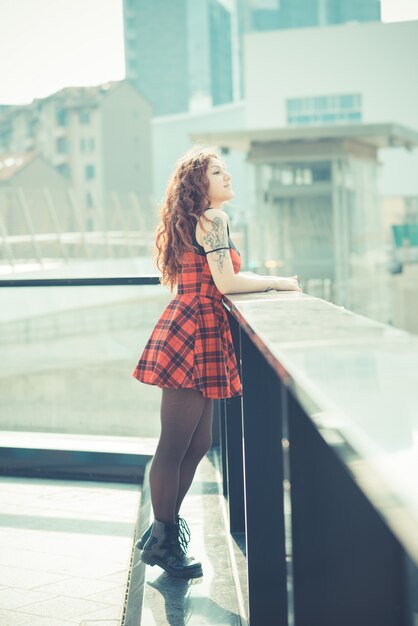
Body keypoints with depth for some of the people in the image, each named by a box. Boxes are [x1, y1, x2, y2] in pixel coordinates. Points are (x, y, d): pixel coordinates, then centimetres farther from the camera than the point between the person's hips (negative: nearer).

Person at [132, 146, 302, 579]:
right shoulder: (213, 219, -9)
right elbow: (226, 283, -15)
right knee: (174, 446, -2)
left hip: (200, 338, 10)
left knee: (198, 443, 15)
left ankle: (165, 528, 25)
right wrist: (274, 282, -2)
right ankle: (163, 542, 7)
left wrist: (265, 280, 17)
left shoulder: (196, 220, 21)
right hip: (192, 335, -10)